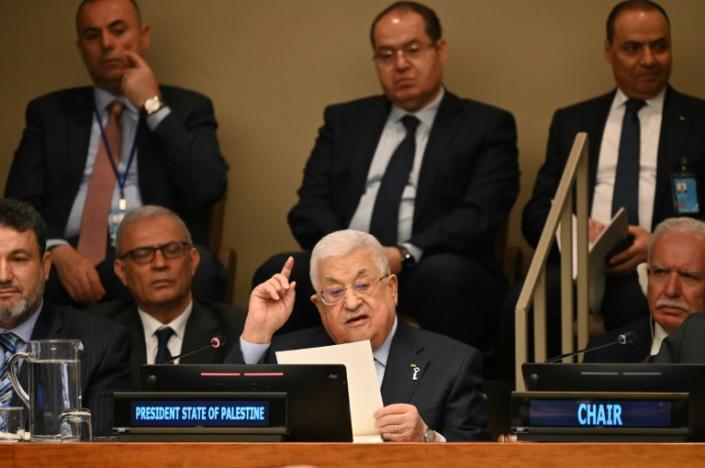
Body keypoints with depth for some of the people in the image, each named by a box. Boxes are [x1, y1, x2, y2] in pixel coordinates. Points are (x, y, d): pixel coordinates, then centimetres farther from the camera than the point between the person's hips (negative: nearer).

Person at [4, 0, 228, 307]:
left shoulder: (187, 108, 15)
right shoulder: (51, 112, 19)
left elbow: (207, 189, -2)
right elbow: (20, 203, 7)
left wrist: (153, 106, -1)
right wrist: (59, 251, -14)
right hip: (72, 257, 0)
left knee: (199, 271, -36)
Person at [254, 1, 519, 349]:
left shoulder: (486, 126, 10)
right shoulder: (345, 121, 21)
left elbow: (480, 214, -4)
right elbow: (310, 206, 11)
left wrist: (405, 255, -20)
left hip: (428, 272, -2)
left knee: (443, 274, -38)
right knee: (279, 273, -29)